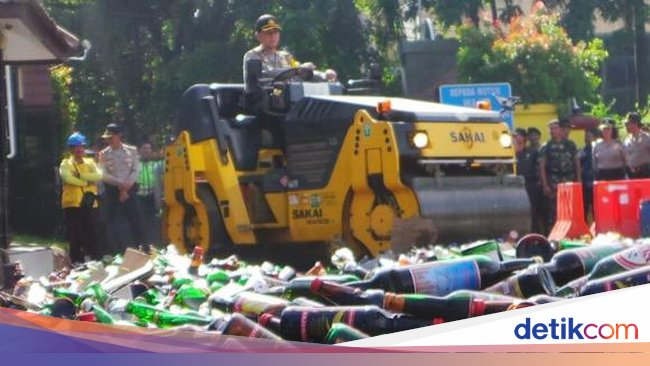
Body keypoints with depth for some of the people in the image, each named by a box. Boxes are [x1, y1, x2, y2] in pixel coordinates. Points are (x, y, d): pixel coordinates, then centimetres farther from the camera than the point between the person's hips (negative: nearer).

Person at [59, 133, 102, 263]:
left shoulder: (90, 162, 14)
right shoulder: (66, 163, 2)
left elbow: (98, 176, -5)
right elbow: (68, 179, -17)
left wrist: (80, 175, -15)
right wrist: (87, 181, -10)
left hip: (89, 204, 3)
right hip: (72, 204, -3)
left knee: (92, 234, 7)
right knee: (75, 236, -1)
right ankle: (78, 264, 4)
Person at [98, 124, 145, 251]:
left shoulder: (131, 151, 4)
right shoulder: (104, 154, 3)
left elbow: (136, 171, -2)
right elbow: (104, 175, -6)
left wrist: (126, 186, -14)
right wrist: (121, 184, -16)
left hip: (130, 190, 0)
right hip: (112, 191, 1)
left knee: (136, 221, -2)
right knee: (113, 223, 0)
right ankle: (119, 254, 7)